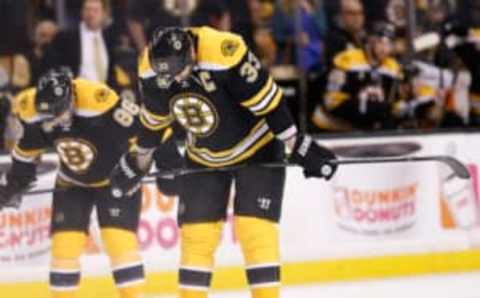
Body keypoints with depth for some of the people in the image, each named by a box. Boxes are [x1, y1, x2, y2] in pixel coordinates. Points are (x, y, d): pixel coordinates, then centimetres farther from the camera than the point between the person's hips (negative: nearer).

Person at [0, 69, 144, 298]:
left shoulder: (101, 103, -36)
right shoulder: (31, 109, -19)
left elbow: (140, 131, -21)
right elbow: (27, 149, 2)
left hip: (115, 178, -4)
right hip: (72, 182, 4)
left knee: (121, 241, -15)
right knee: (64, 244, -3)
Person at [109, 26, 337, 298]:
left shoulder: (227, 54, -34)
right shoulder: (151, 69, -16)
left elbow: (269, 102, -26)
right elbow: (155, 119, 3)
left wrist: (300, 148, -21)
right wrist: (140, 162, 14)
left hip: (255, 149, -5)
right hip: (203, 158, 5)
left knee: (255, 231, -14)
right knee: (196, 235, 0)